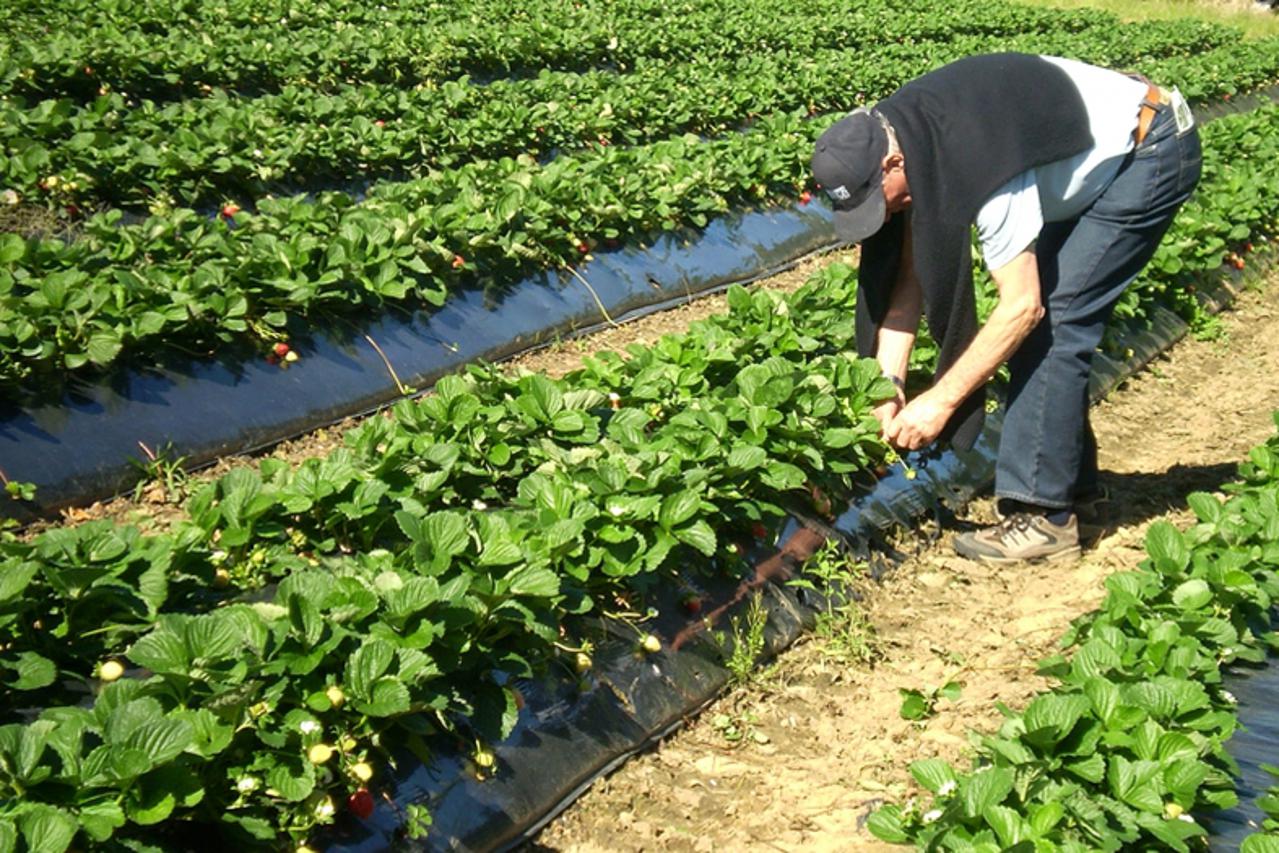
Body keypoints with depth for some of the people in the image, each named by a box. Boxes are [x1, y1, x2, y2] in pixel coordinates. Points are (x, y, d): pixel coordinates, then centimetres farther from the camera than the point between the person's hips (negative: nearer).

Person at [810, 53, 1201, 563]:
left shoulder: (977, 164, -37)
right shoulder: (902, 139, -11)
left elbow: (1023, 306, -33)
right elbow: (909, 274, -5)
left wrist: (940, 401, -30)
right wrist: (890, 379, -15)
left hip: (1153, 151, -9)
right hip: (1101, 155, 9)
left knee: (1052, 316, -16)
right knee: (1047, 314, 7)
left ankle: (1044, 516, -12)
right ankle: (1072, 479, 19)